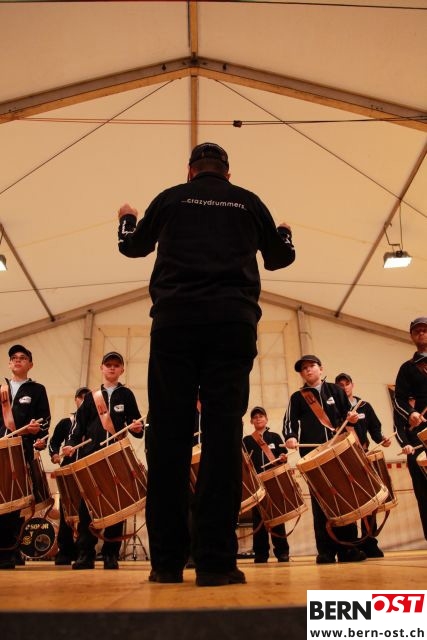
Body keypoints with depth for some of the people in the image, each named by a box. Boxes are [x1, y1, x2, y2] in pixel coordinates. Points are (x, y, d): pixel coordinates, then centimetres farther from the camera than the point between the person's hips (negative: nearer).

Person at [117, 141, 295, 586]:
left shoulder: (170, 198, 16)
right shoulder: (248, 202, 17)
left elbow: (133, 247, 28)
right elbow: (280, 257, 27)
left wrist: (127, 219, 50)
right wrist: (284, 232, 50)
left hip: (175, 320, 0)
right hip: (233, 321, 0)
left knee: (169, 435, 1)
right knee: (223, 434, -3)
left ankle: (167, 561, 4)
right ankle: (216, 561, -3)